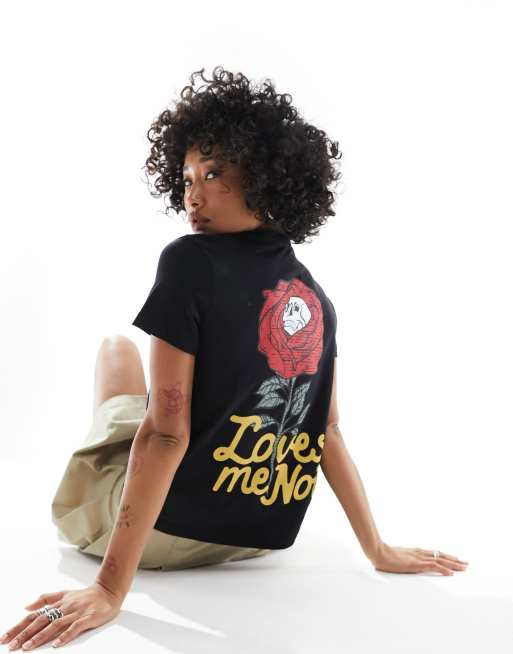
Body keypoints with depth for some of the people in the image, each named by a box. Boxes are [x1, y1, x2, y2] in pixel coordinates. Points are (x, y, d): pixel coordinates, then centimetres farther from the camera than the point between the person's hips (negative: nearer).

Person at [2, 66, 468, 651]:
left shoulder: (190, 261, -18)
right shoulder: (315, 296, 2)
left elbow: (166, 434, -24)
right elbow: (328, 434, 3)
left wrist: (111, 588, -24)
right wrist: (379, 550, 10)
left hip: (172, 529, -6)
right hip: (268, 534, 6)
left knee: (118, 348, 19)